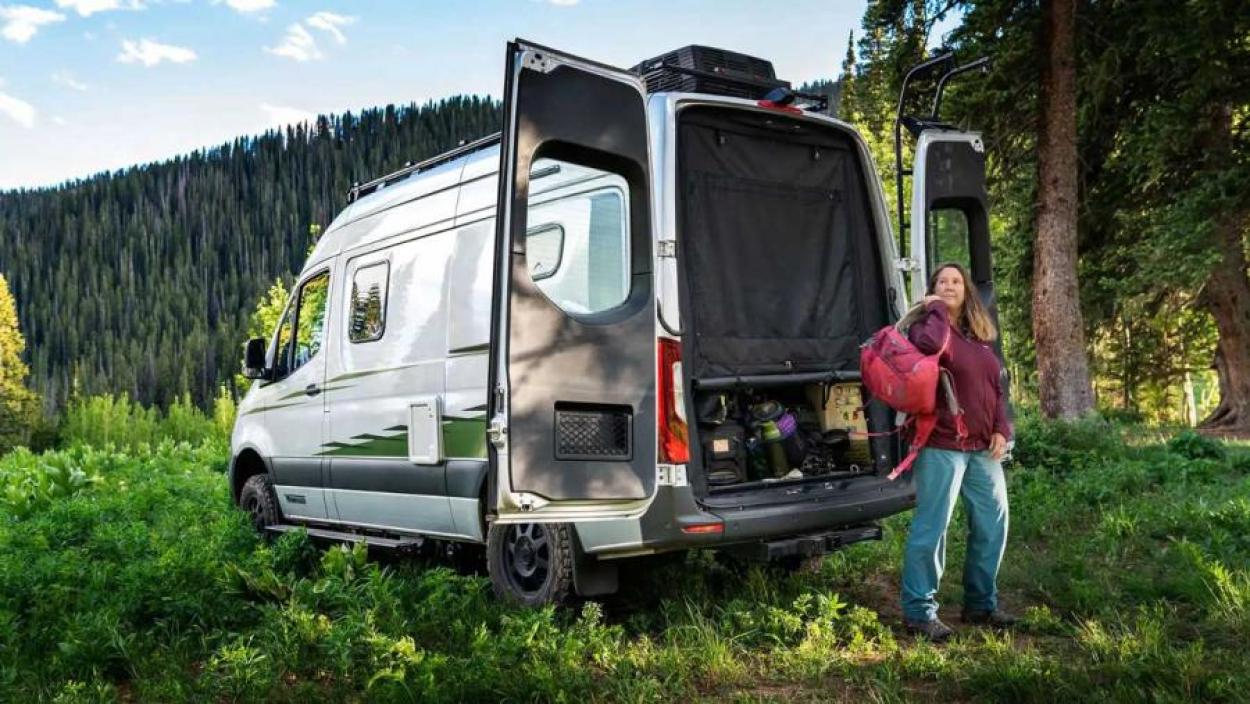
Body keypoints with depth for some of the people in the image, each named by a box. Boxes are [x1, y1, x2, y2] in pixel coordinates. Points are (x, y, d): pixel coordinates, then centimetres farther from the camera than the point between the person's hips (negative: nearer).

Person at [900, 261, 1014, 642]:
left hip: (982, 447, 8)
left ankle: (981, 603, 28)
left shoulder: (980, 335, 16)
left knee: (993, 523, 13)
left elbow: (996, 386, 19)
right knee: (931, 527, -7)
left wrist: (1001, 429, 5)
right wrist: (936, 309, -14)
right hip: (942, 446, -8)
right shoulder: (928, 324, -6)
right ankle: (919, 610, 3)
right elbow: (928, 345, -32)